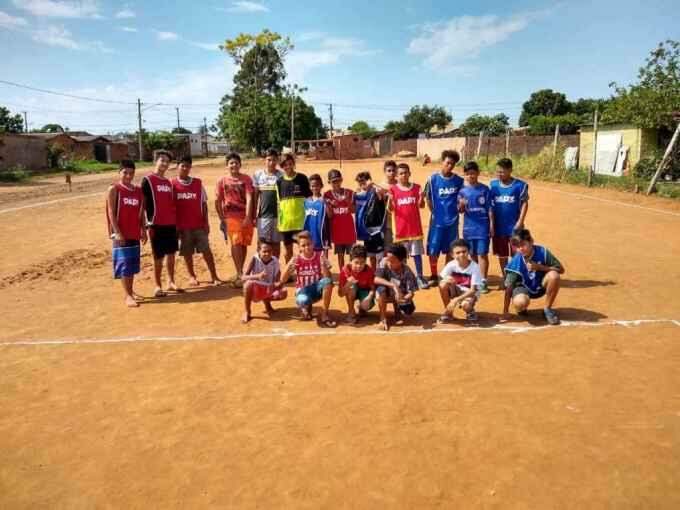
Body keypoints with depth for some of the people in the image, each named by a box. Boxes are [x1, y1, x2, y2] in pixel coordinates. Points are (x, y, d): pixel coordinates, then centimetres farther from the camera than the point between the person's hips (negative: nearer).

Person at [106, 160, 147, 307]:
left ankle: (130, 291, 26)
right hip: (121, 234, -6)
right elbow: (111, 213, -10)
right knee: (124, 265, -5)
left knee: (133, 265, 13)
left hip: (135, 234, 6)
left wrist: (143, 230, 9)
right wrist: (117, 232, -17)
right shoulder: (114, 189, -6)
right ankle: (128, 296, -2)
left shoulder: (138, 190, 10)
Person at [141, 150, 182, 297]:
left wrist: (176, 221, 15)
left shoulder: (168, 182, 15)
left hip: (171, 223, 6)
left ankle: (171, 282, 21)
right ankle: (158, 286, 8)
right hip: (157, 224, -6)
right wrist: (149, 223, -13)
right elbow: (144, 203, -8)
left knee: (171, 253, 11)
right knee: (158, 256, -1)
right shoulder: (147, 180, -5)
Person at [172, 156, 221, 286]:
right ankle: (192, 276, 22)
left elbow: (203, 203, 7)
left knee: (207, 250, 0)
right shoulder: (173, 184, -2)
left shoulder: (198, 183, 4)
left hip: (199, 224, 1)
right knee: (187, 252, 7)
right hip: (182, 225, -1)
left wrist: (206, 222, 2)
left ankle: (214, 276, 6)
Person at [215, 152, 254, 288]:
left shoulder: (246, 179, 0)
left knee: (243, 244, 7)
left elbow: (249, 198, -8)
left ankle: (240, 274, 21)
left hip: (245, 217, 1)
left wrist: (248, 217, -17)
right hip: (231, 216, -1)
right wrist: (222, 219, 3)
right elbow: (217, 202, 7)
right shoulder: (222, 181, 3)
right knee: (236, 244, -12)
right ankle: (239, 274, -11)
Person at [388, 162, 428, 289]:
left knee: (417, 253, 5)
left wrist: (421, 197, -21)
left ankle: (420, 278, 12)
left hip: (415, 227, 1)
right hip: (401, 228, 0)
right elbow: (390, 209, -4)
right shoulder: (393, 189, -1)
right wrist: (390, 201, -24)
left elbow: (421, 205, 0)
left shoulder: (416, 188, 2)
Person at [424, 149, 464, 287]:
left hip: (452, 220, 2)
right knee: (433, 250, 1)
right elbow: (428, 198, 2)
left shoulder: (459, 181, 0)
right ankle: (433, 276, 16)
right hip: (437, 220, -2)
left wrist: (460, 207, -6)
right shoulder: (433, 178, -5)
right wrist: (433, 212, -1)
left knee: (450, 250, 10)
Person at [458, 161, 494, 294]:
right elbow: (460, 211, 5)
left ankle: (483, 281, -1)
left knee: (482, 254, -4)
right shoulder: (463, 191, 3)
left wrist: (491, 224, -6)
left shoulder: (484, 189, -3)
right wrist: (461, 206, -17)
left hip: (483, 226, -3)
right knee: (472, 254, 12)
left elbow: (489, 208, -2)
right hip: (469, 227, 3)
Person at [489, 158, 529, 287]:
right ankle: (505, 279, 28)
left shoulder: (520, 185, -7)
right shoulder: (493, 184, 1)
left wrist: (520, 221, -10)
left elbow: (524, 203, -3)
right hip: (499, 227, 3)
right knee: (502, 255, 13)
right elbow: (489, 205, 6)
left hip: (514, 226, -3)